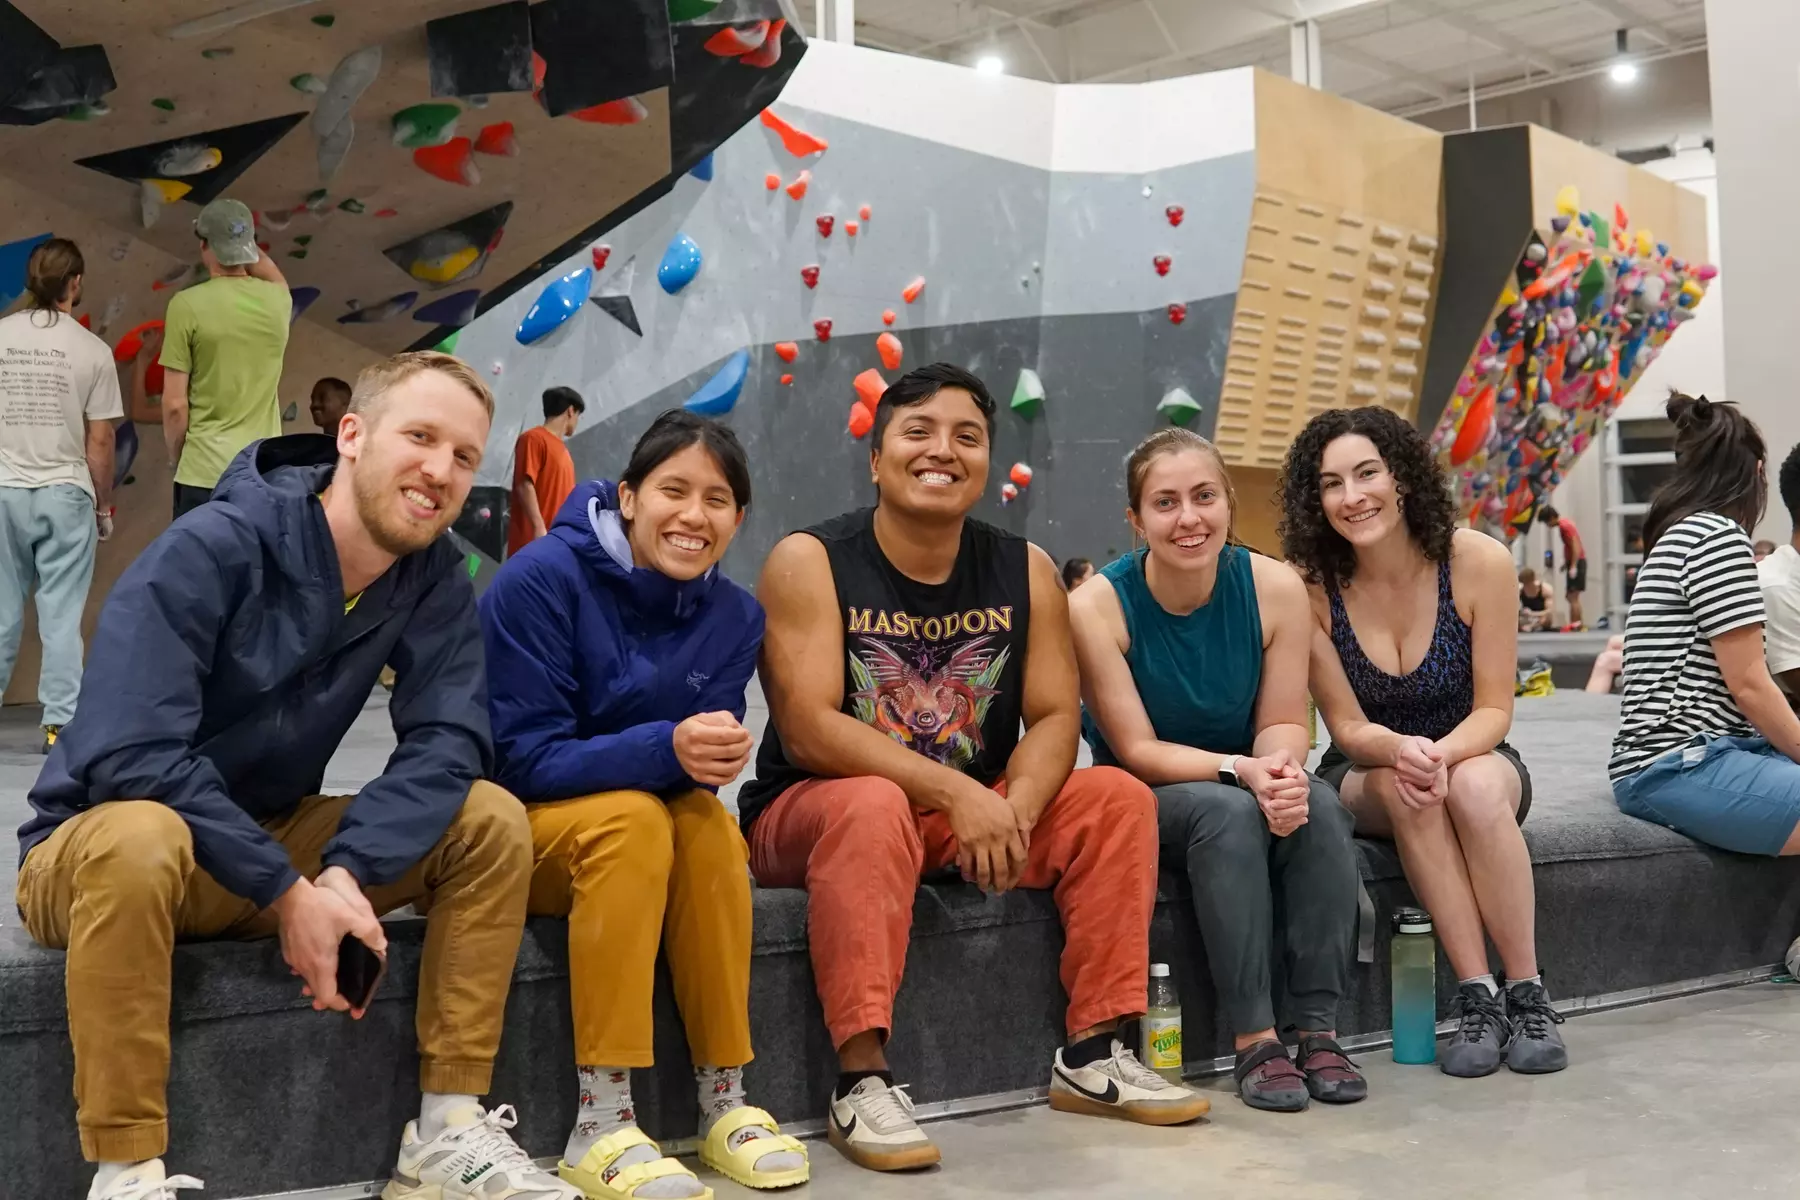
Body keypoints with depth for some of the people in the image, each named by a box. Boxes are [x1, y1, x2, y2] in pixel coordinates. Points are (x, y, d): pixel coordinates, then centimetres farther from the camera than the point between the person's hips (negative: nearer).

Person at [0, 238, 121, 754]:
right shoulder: (92, 350, -5)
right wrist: (103, 505, 8)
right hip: (65, 494, -2)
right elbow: (100, 440, -3)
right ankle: (60, 722, 3)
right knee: (61, 615, 2)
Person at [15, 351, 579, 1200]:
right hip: (95, 843, -5)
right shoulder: (211, 549, -23)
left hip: (271, 839, 5)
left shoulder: (433, 576, -7)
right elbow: (129, 758, -30)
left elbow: (448, 745, -16)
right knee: (140, 840, -40)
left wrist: (346, 871, -31)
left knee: (491, 821, -11)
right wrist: (287, 891, -30)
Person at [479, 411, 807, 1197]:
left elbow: (704, 766, -5)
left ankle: (725, 1104, -20)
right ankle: (601, 1127, -32)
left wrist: (709, 756, -31)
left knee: (711, 822, -28)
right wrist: (664, 750, -36)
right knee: (633, 815, -33)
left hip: (641, 824, 4)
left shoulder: (734, 616, -4)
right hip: (508, 827, -4)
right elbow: (524, 761, -21)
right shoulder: (542, 577, -20)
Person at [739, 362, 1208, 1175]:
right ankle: (860, 1083, -33)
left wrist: (1013, 811, -28)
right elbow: (808, 730, -23)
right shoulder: (809, 562, -13)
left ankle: (1093, 1054, -4)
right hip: (810, 811, -5)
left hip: (969, 811, 5)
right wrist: (959, 793, -31)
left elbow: (1054, 717, -5)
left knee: (1117, 798, -10)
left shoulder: (1025, 571, 0)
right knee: (873, 807, -37)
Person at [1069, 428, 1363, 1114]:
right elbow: (1136, 750, -16)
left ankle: (1318, 1029, -20)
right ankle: (1254, 1039, -27)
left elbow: (1283, 722, -5)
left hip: (1249, 787, 3)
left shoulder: (1275, 588, -10)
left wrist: (1281, 765, -29)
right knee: (1228, 813, -34)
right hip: (1141, 799, -3)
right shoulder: (1097, 606, -18)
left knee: (1318, 807, -28)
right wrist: (1242, 771, -31)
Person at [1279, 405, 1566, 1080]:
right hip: (1365, 776, 0)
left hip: (1473, 757, 0)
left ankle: (1528, 994, -23)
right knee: (1403, 786, -34)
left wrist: (1442, 754, -33)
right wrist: (1400, 751, -33)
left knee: (1475, 786, -35)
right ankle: (1476, 997, -28)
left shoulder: (1477, 562, -14)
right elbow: (1348, 726, -10)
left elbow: (1493, 709, -11)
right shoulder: (1311, 586, -13)